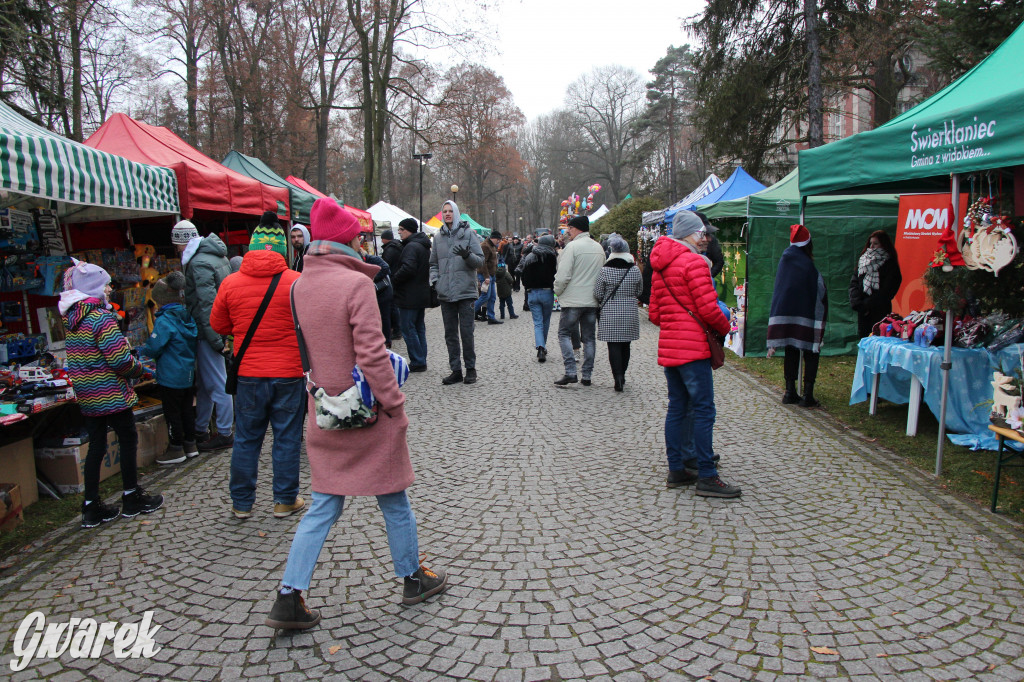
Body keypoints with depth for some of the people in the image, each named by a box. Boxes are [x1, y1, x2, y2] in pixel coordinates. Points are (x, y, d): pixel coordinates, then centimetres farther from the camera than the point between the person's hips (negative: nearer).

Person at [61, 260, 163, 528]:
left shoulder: (70, 319, 8)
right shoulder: (102, 318, -19)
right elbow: (120, 360, -22)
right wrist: (138, 369, -3)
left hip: (86, 395, 8)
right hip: (110, 394, -7)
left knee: (96, 446, 13)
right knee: (128, 440, 7)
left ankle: (91, 507, 16)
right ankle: (132, 499, 18)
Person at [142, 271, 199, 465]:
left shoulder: (164, 321, -17)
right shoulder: (189, 318, 5)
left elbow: (153, 348, -17)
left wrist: (143, 349, 4)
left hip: (170, 378, -7)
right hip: (189, 375, 7)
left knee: (172, 413, 3)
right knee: (187, 410, 16)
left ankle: (176, 449, 10)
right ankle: (190, 444, 24)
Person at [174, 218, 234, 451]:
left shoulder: (199, 263, -17)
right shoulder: (218, 256, 13)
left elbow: (207, 303, -23)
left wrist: (215, 340, -22)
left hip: (209, 330, -10)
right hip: (220, 328, 10)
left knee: (216, 384, -2)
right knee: (204, 383, 17)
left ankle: (224, 434, 5)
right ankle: (200, 431, 27)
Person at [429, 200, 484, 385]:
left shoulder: (468, 233, 1)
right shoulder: (438, 237, 12)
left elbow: (480, 260, -1)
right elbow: (433, 263, 20)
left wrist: (467, 254, -20)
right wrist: (434, 280, 3)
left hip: (465, 291, -4)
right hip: (445, 293, 4)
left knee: (466, 332, -3)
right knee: (450, 334, 7)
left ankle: (471, 368, 11)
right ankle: (455, 370, 15)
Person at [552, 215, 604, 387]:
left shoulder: (573, 246, -13)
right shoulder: (599, 248, 10)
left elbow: (563, 275, -17)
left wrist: (558, 291, 0)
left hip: (573, 301, -6)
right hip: (593, 301, 6)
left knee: (564, 334, 4)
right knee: (589, 337, 11)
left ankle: (570, 372, -7)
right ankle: (586, 376, 13)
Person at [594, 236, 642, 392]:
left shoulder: (605, 270, -10)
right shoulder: (635, 270, -2)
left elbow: (597, 294, -6)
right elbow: (639, 292, 9)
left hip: (610, 314, -3)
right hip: (630, 313, 3)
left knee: (613, 346, 0)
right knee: (625, 345, 14)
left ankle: (618, 378, -8)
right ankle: (622, 376, 24)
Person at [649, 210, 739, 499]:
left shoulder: (661, 267, 15)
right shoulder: (694, 262, -11)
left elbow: (655, 313, 16)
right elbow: (708, 309, -15)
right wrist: (725, 327, 2)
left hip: (668, 346, 9)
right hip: (692, 346, -9)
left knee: (677, 407, 13)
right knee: (704, 409, -5)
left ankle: (676, 470, 18)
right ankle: (706, 477, -3)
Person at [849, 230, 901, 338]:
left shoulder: (890, 263, -4)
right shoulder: (862, 260, 12)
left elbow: (886, 291, -9)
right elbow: (854, 281, 7)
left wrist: (868, 304, -12)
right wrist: (856, 302, -6)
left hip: (880, 313, -5)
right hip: (863, 312, 5)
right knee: (863, 337, 6)